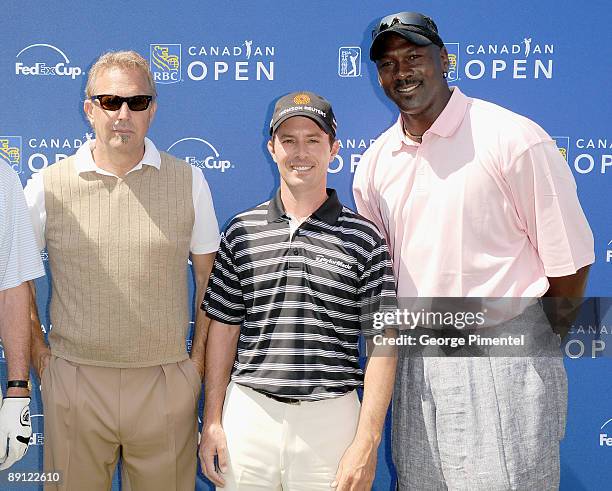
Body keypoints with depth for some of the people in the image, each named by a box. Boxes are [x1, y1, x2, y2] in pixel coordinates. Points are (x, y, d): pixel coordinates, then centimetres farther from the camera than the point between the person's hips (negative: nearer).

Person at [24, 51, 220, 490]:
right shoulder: (48, 186, 0)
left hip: (165, 383, 0)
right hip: (73, 379, 0)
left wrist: (199, 356, 4)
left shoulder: (188, 182, 0)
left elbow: (209, 275, 7)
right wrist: (36, 349, 5)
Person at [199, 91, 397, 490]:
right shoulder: (241, 231, 5)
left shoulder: (363, 239, -2)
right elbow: (224, 329, 8)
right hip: (248, 412, 2)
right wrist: (212, 421, 4)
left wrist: (367, 443, -9)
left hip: (330, 418, -2)